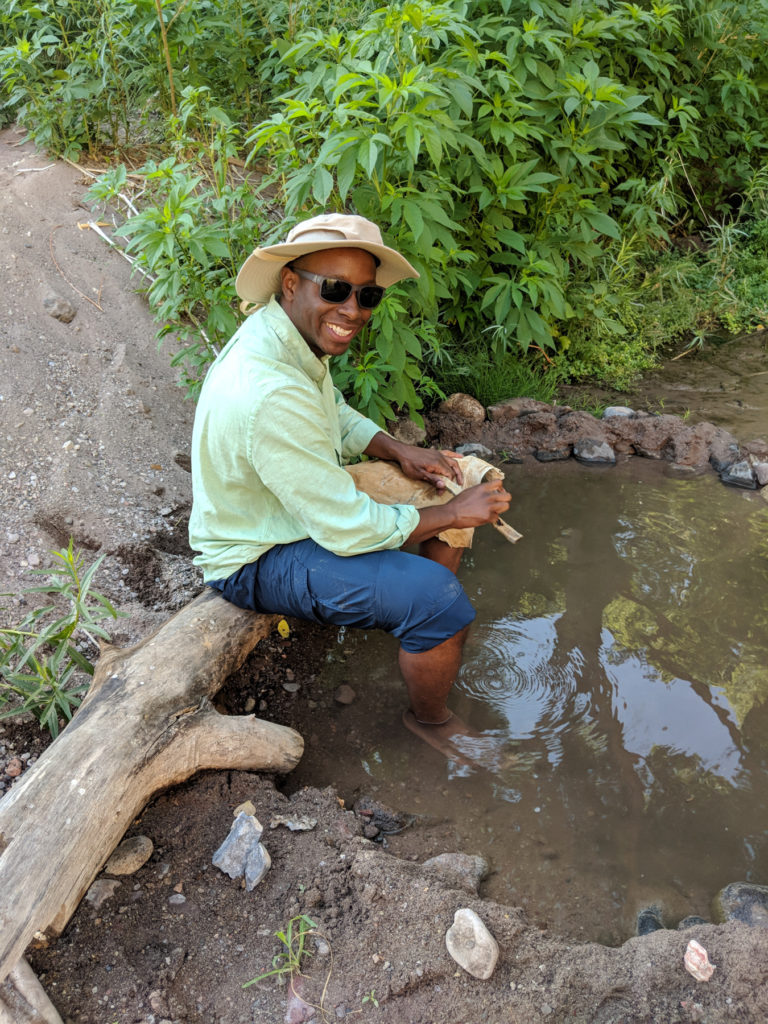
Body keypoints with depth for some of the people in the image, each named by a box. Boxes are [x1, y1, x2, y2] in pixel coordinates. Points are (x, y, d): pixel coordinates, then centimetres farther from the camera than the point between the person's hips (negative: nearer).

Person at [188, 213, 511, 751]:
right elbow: (348, 529, -30)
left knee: (442, 492, 12)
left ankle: (439, 642, 29)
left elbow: (336, 416, 13)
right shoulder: (270, 396, -36)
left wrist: (398, 450, -5)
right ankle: (430, 719, 8)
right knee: (437, 597, -23)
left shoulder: (293, 332, -6)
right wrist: (453, 513, -18)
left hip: (300, 505, 10)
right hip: (258, 561, -10)